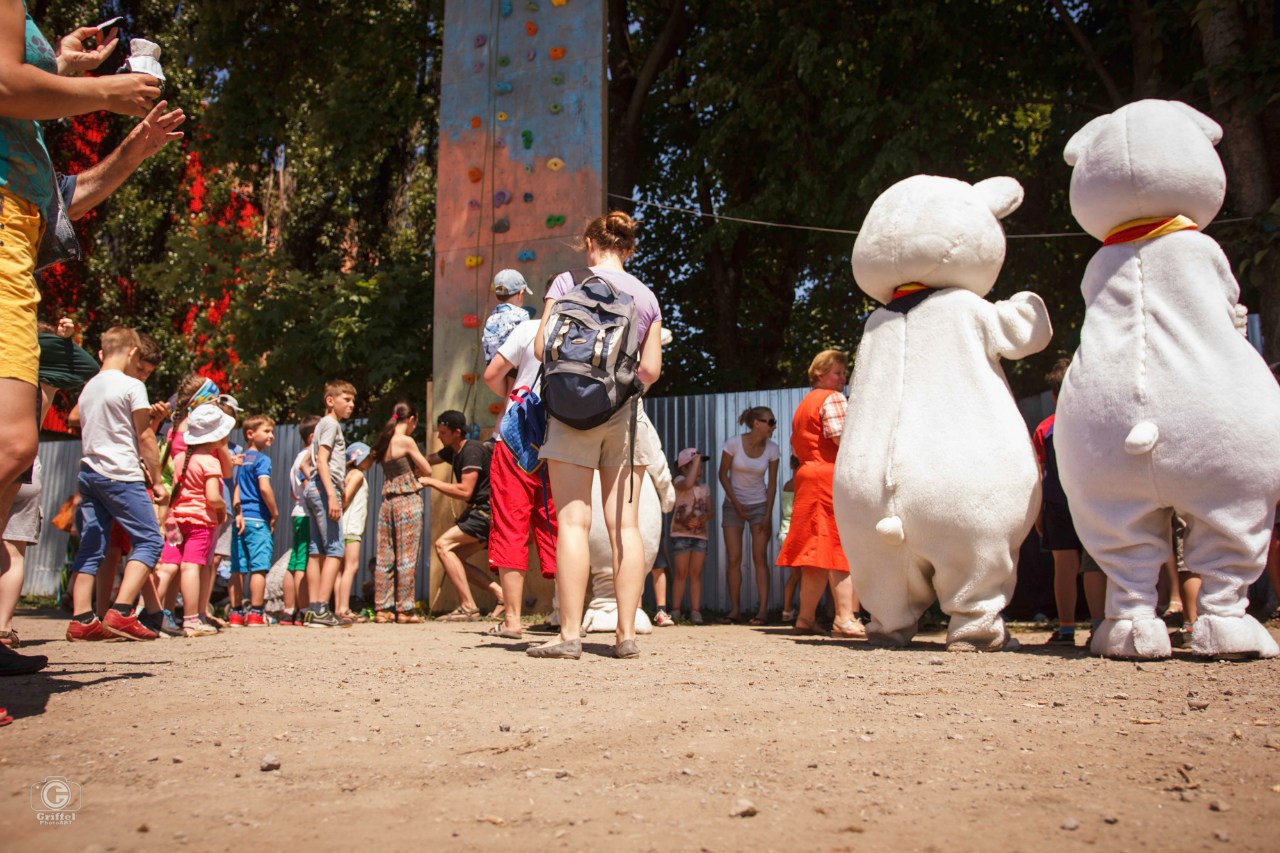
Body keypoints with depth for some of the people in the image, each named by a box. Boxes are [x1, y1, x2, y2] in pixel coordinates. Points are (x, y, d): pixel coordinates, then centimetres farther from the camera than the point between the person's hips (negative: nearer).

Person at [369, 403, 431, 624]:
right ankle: (404, 610, 0)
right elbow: (427, 470, -5)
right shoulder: (406, 441, -9)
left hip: (387, 503, 7)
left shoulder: (384, 442, 10)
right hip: (408, 501, -7)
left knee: (385, 558, 7)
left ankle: (382, 609, 10)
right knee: (407, 558, -2)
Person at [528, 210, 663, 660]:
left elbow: (543, 347, -3)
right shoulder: (647, 296, 11)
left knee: (573, 521, -5)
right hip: (624, 414, 3)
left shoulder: (568, 282, 3)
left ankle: (570, 634, -7)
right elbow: (651, 369, 6)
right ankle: (627, 634, 2)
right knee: (625, 525, 1)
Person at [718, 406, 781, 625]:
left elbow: (772, 484, -2)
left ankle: (763, 609, -7)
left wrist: (768, 515, -8)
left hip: (759, 505, 1)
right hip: (733, 504, -1)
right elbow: (723, 475, -5)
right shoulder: (733, 443, -14)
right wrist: (736, 503, -11)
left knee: (759, 557, -7)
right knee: (733, 558, -3)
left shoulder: (772, 449, -7)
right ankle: (735, 609, 3)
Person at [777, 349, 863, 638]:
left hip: (808, 478, 9)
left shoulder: (804, 404, 25)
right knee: (843, 547, -10)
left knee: (817, 550, 11)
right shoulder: (833, 399, -4)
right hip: (833, 477, -9)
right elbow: (843, 437, -17)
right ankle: (846, 618, -14)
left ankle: (805, 618, 13)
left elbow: (796, 447, 26)